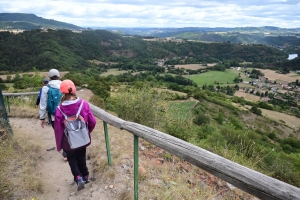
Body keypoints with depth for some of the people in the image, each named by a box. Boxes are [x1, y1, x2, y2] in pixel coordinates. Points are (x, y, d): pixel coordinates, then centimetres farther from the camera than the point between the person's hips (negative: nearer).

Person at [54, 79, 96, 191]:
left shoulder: (60, 109, -18)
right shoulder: (84, 104, -16)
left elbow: (58, 129, -10)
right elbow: (92, 121, -8)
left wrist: (59, 145, 4)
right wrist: (87, 132, 12)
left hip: (69, 141, -2)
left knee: (72, 159, 21)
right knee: (81, 157, 24)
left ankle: (78, 177, 8)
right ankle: (85, 176, 37)